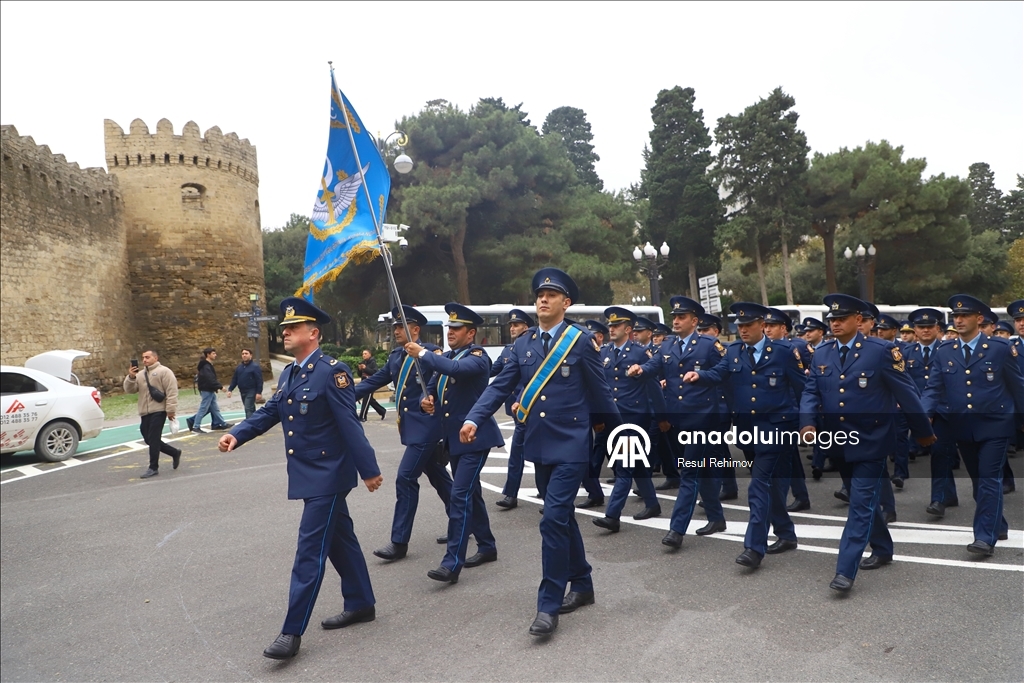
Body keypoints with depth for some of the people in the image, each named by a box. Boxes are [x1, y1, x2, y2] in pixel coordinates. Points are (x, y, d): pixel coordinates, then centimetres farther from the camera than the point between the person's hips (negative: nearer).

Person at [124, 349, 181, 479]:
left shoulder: (163, 371, -4)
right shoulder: (140, 374, 18)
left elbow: (171, 391, -11)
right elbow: (129, 390, 10)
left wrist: (170, 409, -17)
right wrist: (131, 377, -7)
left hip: (158, 411, -8)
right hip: (145, 413, 8)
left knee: (153, 439, -9)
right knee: (149, 440, 10)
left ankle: (153, 468, 0)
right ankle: (175, 453, 26)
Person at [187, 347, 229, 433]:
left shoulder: (209, 365, 15)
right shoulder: (206, 366, -18)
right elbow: (210, 380, -26)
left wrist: (216, 387, 9)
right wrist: (220, 386, -22)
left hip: (210, 390, 10)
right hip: (206, 390, -10)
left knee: (214, 408, 12)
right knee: (203, 408, -4)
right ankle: (196, 426, 3)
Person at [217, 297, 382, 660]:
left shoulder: (332, 371, -17)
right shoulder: (288, 374, 10)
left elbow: (350, 425, -20)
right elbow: (269, 412, 11)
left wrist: (369, 470, -18)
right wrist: (236, 434, -6)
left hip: (327, 476, -9)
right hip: (307, 475, 9)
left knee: (310, 550, -4)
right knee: (339, 539, 18)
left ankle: (292, 631, 5)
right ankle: (361, 605, 32)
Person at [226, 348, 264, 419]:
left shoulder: (255, 367, -10)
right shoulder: (239, 367, 10)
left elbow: (259, 380, -14)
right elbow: (234, 379, 14)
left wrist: (259, 392, -20)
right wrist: (230, 390, 4)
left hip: (251, 392, -7)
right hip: (242, 392, 7)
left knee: (248, 409, -14)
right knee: (251, 409, 15)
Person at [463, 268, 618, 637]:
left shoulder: (582, 340, -5)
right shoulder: (523, 343, 7)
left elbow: (600, 392, -1)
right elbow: (500, 385, 2)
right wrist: (473, 418, -11)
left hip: (571, 444, -6)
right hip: (539, 444, 6)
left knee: (553, 519, -10)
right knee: (562, 516, 16)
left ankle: (549, 605, 1)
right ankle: (581, 585, 33)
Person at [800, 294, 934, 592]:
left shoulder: (881, 350, -11)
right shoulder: (821, 353, 3)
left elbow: (906, 393, -6)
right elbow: (811, 391, 1)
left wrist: (924, 433, 0)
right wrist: (807, 422, -17)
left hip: (870, 443, -5)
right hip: (840, 443, 6)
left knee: (861, 504, -5)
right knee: (863, 500, 20)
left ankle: (845, 571, -5)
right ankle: (882, 550, 40)